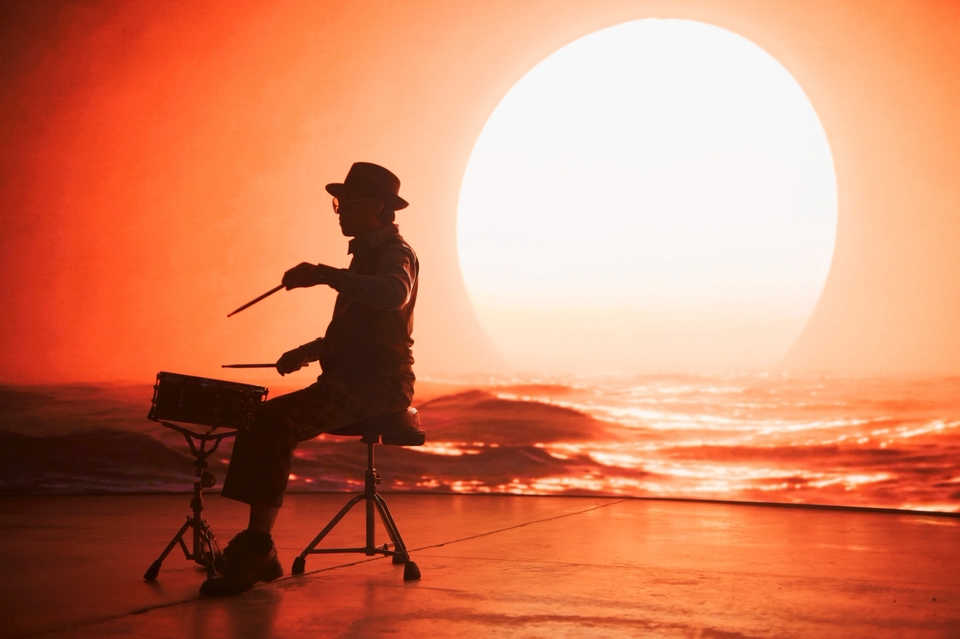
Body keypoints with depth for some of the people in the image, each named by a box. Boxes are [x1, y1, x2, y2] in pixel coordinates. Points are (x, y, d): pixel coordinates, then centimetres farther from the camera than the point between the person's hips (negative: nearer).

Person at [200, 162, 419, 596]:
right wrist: (308, 352, 15)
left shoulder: (395, 252, -9)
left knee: (273, 425, -24)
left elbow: (394, 294, -35)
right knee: (259, 424, -3)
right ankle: (256, 553, -3)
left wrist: (325, 275, -38)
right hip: (348, 382, 10)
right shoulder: (367, 253, 22)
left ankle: (254, 551, -19)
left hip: (377, 385, -10)